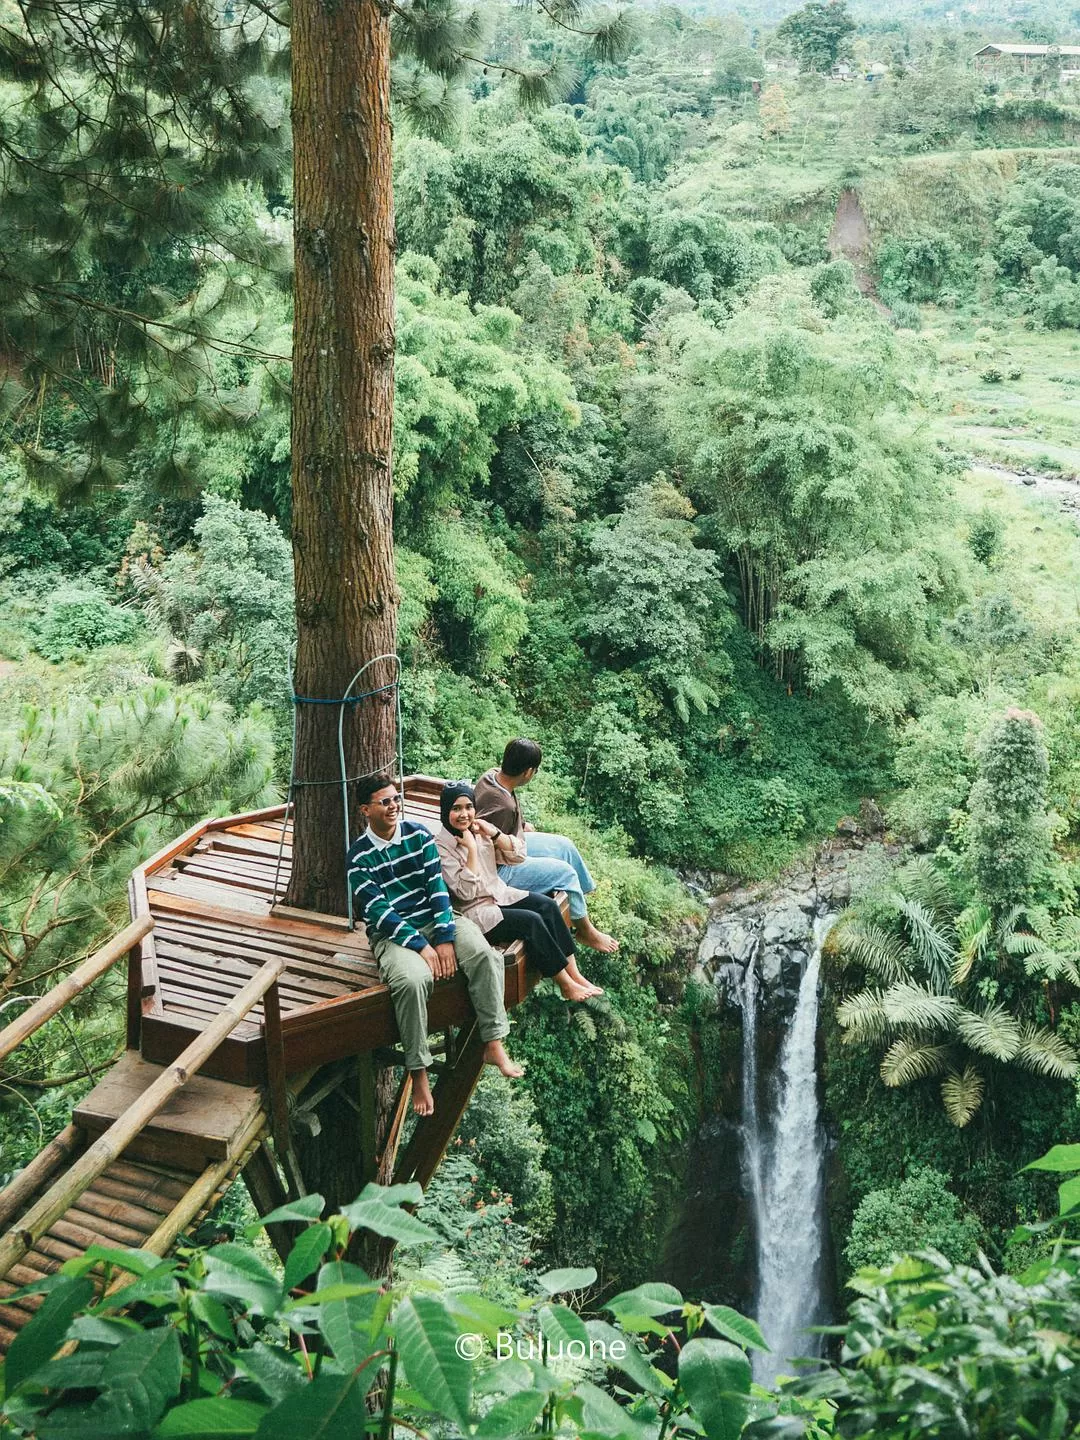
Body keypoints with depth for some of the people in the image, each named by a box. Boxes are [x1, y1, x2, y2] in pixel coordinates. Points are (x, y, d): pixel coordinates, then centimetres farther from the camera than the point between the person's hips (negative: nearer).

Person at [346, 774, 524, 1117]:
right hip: (392, 933, -4)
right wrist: (421, 946, -22)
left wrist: (445, 937, -15)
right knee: (413, 979, -35)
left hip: (434, 919, 4)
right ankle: (419, 1074, -21)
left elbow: (437, 887, -2)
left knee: (485, 954, -25)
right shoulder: (359, 856, -6)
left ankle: (494, 1045, -16)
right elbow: (379, 911, -13)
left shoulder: (419, 835, 5)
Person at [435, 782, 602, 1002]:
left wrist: (494, 834, -10)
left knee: (548, 905, -15)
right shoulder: (440, 847, -15)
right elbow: (466, 892, -22)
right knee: (531, 921, -24)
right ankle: (566, 985, -13)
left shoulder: (478, 830, 4)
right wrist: (471, 849, -22)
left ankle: (574, 974, -14)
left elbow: (518, 855, 3)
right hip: (475, 911, -7)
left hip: (500, 894, 7)